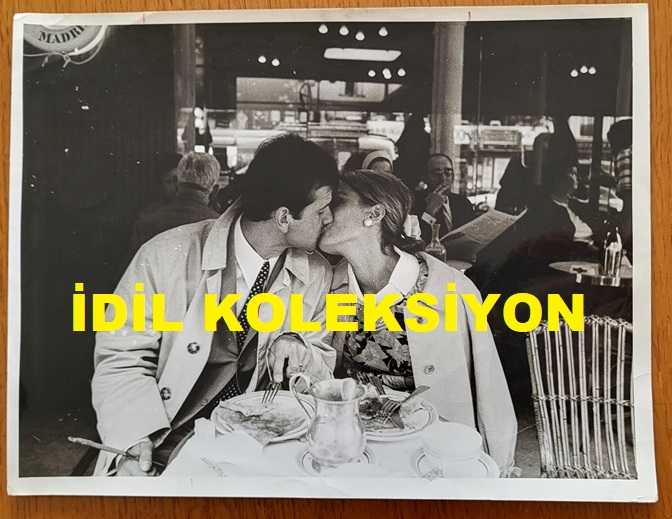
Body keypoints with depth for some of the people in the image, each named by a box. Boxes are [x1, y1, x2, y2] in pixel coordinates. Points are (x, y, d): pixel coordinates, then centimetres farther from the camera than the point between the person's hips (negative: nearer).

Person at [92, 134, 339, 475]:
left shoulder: (317, 275, -3)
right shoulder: (168, 256, -14)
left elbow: (325, 366, 6)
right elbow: (121, 357, -9)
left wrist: (297, 351, -17)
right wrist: (136, 442, -23)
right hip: (166, 443, -3)